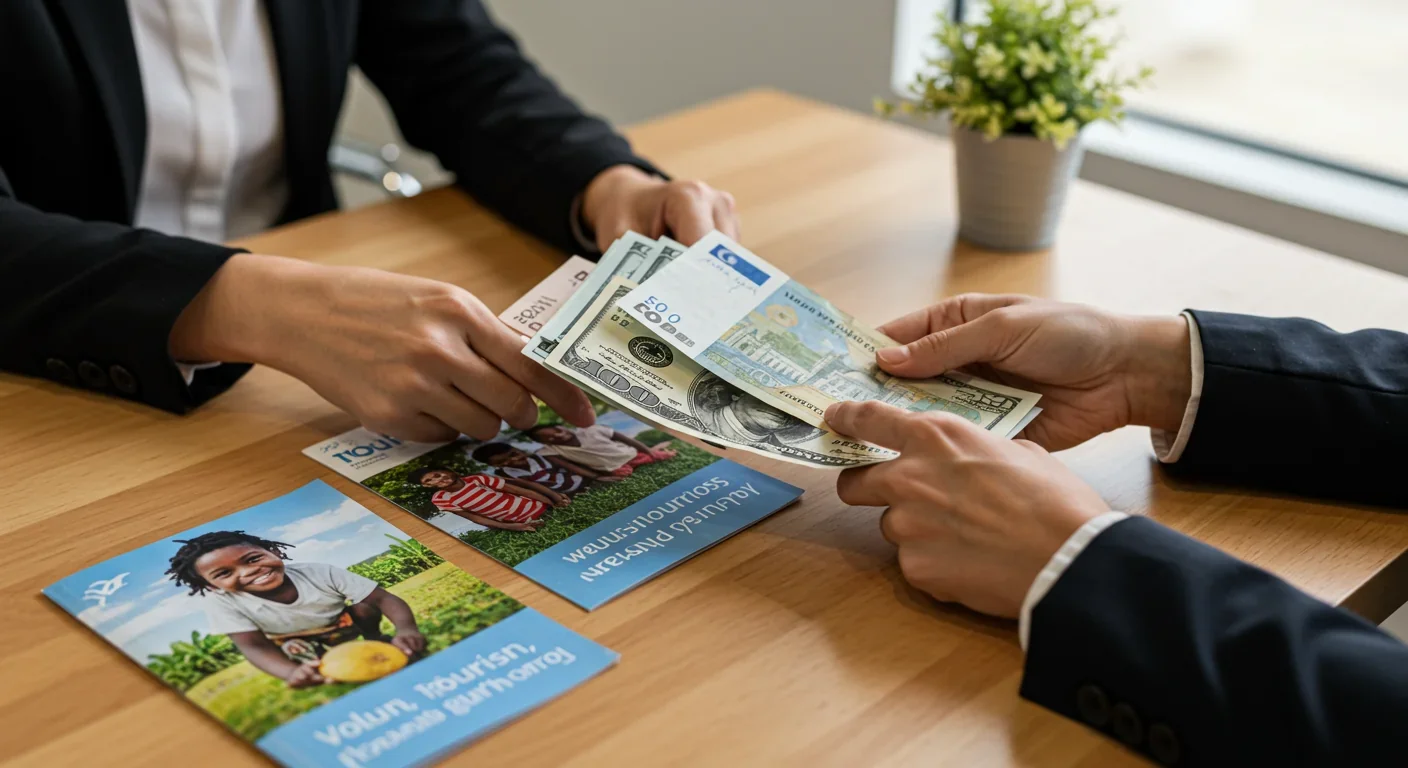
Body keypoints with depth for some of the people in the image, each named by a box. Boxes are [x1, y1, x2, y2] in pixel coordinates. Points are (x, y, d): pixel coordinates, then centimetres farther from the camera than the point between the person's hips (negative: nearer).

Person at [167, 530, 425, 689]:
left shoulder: (320, 573, -33)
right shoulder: (222, 601, -32)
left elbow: (385, 599, -32)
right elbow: (253, 645, -36)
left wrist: (407, 630, -54)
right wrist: (292, 672, -58)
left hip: (344, 627, -1)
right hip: (300, 643, 1)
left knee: (364, 609, -23)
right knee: (293, 648, -27)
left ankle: (374, 639, 4)